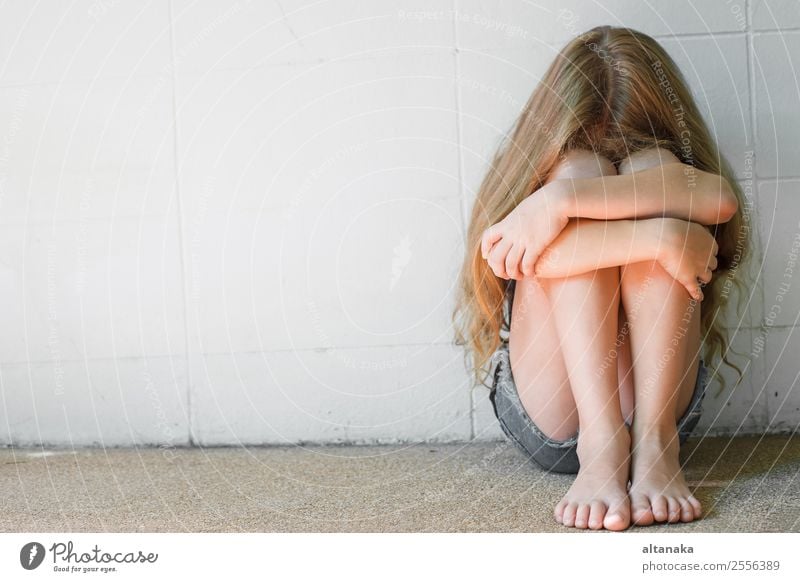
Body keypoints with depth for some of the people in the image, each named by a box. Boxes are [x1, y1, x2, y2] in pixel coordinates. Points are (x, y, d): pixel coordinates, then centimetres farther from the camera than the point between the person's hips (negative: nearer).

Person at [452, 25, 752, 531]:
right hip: (549, 418, -1)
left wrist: (563, 201, -31)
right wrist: (658, 239, -32)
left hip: (657, 400, 1)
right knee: (579, 168, -19)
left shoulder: (659, 180, 5)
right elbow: (507, 255, -24)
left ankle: (654, 438, -26)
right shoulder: (541, 175, 2)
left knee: (650, 167, -16)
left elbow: (721, 199, -23)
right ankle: (599, 447, -32)